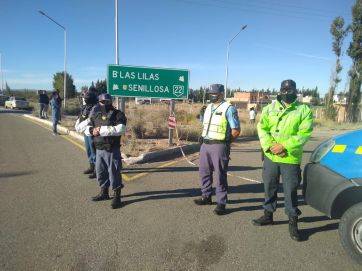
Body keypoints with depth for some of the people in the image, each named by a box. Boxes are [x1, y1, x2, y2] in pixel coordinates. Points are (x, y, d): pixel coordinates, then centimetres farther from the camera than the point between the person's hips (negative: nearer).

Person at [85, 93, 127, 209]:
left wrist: (102, 130, -23)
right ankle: (104, 193, 35)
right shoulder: (95, 115, 12)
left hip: (112, 150, -7)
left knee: (114, 172, -1)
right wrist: (92, 130, -11)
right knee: (100, 171, 17)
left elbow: (121, 129, -23)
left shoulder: (117, 114, -8)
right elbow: (87, 128, 14)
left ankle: (117, 197, 11)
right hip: (99, 149, 7)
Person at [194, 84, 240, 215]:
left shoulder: (228, 108, -9)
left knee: (220, 175, -1)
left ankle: (221, 203, 9)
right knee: (204, 172, 14)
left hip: (219, 146, -7)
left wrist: (225, 141, -4)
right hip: (205, 145, 8)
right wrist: (203, 138, 10)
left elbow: (236, 131, -10)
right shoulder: (208, 108, 14)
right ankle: (206, 196, 30)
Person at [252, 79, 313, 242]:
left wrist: (284, 146, -19)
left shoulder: (304, 110, -2)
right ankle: (268, 214, 31)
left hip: (291, 158, -3)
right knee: (269, 187, 14)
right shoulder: (270, 108, 8)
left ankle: (293, 222, 18)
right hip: (270, 156, 4)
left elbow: (305, 133, -10)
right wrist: (270, 146, -14)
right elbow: (262, 128, 2)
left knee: (290, 190, 2)